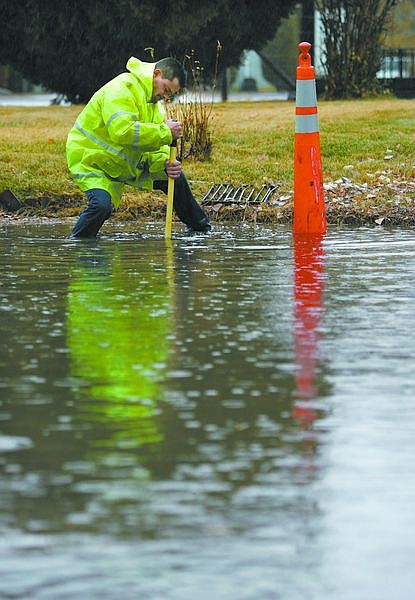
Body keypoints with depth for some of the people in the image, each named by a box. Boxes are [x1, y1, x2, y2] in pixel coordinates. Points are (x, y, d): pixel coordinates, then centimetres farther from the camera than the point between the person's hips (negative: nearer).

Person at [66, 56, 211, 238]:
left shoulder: (154, 101, 6)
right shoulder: (122, 89, -25)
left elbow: (153, 145, 4)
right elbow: (122, 131, -39)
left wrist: (165, 163, -19)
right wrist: (165, 131, -34)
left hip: (129, 163, 9)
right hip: (92, 161, -9)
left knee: (174, 177, 12)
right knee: (101, 205, -34)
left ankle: (200, 228, 32)